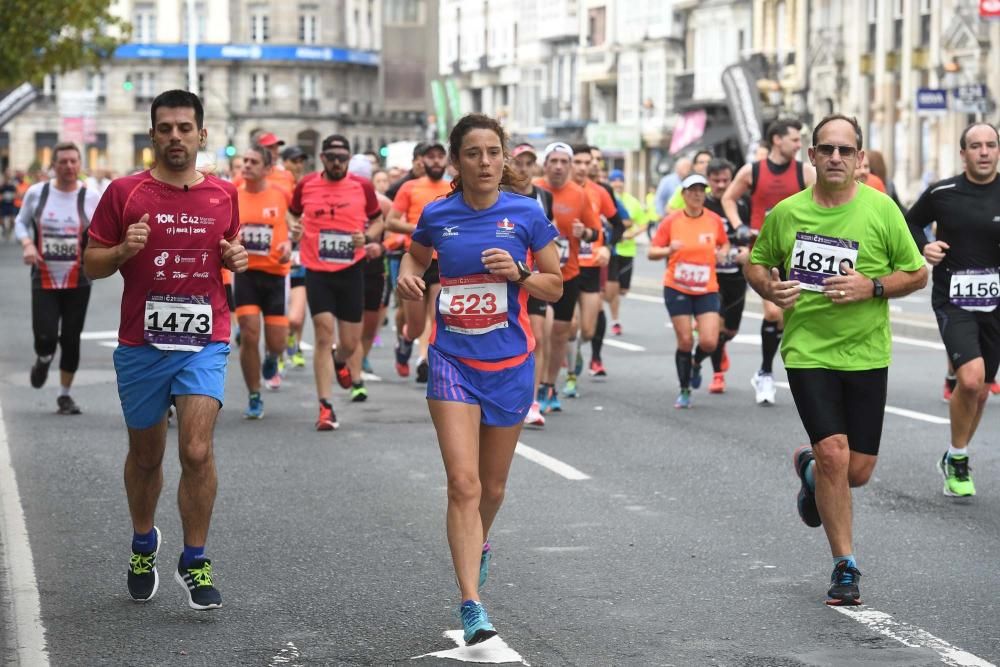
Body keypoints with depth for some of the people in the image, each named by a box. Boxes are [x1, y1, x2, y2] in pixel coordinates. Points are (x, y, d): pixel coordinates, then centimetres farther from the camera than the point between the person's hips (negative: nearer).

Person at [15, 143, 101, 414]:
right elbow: (21, 222, 11)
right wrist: (27, 244, -8)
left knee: (71, 339, 4)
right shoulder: (36, 193, -1)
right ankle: (42, 360, 26)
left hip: (77, 282, 0)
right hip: (44, 280, 0)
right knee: (45, 336, -12)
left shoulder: (91, 198, -3)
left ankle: (65, 394, 22)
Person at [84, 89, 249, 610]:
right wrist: (124, 250, -17)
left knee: (197, 451, -15)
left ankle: (195, 563, 0)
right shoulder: (124, 193, -2)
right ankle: (143, 545, 40)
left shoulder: (223, 195, 5)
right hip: (140, 345, 0)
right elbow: (91, 264, 3)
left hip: (204, 343, 0)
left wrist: (236, 257, 0)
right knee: (145, 457, 14)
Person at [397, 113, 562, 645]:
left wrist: (518, 272, -16)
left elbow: (555, 286, 3)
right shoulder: (437, 215, -1)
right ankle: (471, 605, -14)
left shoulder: (526, 214, -5)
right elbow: (416, 256, 20)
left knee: (492, 485, 15)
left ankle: (478, 547, 48)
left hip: (509, 365, 1)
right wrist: (408, 276, -2)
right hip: (452, 361, -1)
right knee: (464, 484, -14)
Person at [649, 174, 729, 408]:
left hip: (707, 290, 1)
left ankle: (696, 363, 26)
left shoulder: (714, 220, 0)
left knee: (709, 342, -11)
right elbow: (651, 252, -3)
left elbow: (725, 244, 18)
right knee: (685, 341, -2)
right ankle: (684, 391, 15)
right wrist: (669, 250, -23)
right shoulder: (671, 221, -5)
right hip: (677, 289, -1)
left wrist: (722, 252, -5)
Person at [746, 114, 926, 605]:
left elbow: (917, 273, 3)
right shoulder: (786, 213, 0)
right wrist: (770, 288, -7)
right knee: (834, 454, -14)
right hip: (807, 352, -1)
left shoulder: (881, 210, -3)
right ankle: (846, 568, 1)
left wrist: (872, 287, -15)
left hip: (866, 354, 1)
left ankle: (810, 470, 41)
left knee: (858, 471, 4)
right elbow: (756, 263, 15)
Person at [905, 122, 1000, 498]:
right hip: (953, 300, -3)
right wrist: (923, 247, -5)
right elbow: (911, 223, 14)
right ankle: (957, 459, -2)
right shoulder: (942, 193, -3)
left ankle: (956, 461, 35)